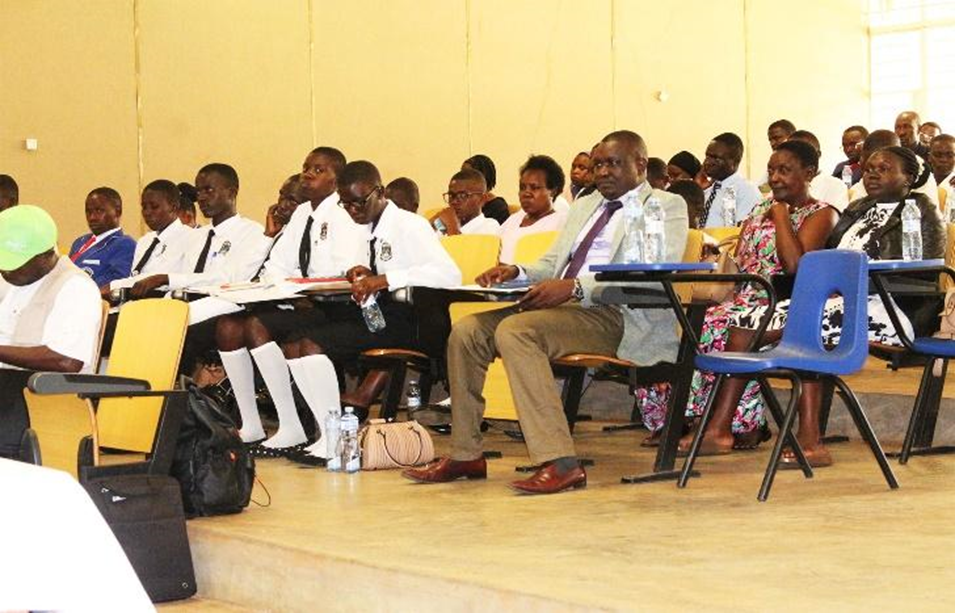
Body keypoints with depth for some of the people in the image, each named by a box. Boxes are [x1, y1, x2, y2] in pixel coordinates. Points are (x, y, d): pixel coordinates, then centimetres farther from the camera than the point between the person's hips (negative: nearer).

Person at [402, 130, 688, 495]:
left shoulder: (666, 206, 4)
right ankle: (465, 455, -2)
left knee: (514, 330, -31)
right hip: (561, 305, 8)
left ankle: (560, 463, -35)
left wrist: (575, 287, -24)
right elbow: (551, 264, 29)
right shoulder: (585, 207, 29)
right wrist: (517, 273, 3)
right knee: (467, 331, -8)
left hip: (615, 315, -8)